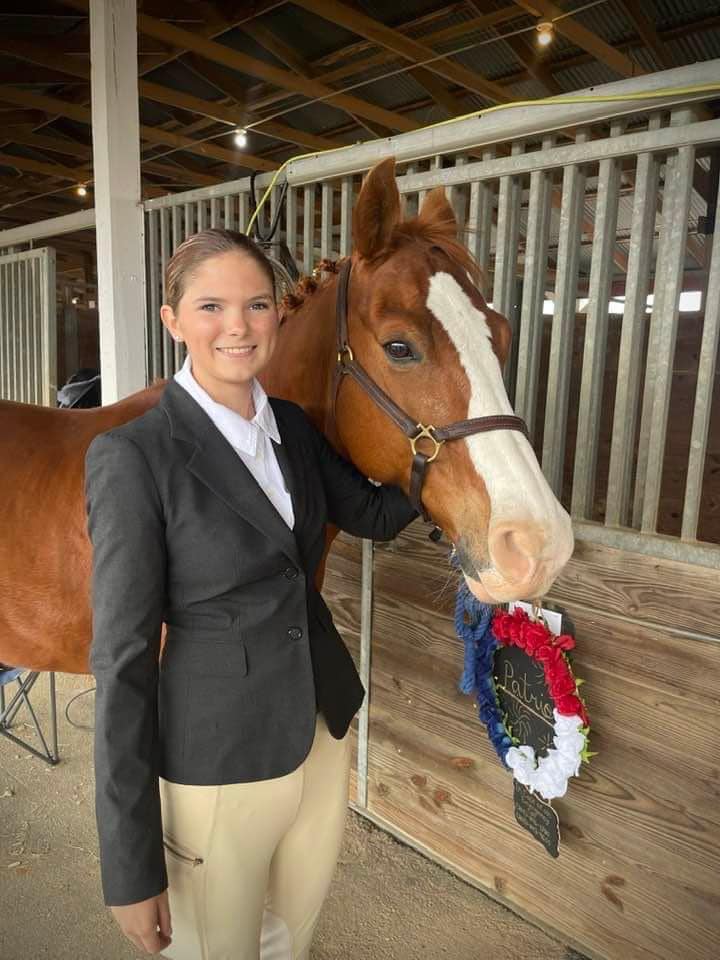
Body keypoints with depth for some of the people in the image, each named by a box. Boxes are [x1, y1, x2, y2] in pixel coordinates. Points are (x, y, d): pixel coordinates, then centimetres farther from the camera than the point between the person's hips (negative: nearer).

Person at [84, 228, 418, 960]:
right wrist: (130, 867, -12)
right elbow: (122, 660, -17)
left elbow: (375, 515, 9)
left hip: (325, 734, 6)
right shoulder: (133, 457, -19)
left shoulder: (292, 426, -1)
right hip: (217, 764, -5)